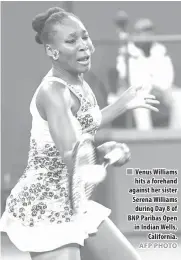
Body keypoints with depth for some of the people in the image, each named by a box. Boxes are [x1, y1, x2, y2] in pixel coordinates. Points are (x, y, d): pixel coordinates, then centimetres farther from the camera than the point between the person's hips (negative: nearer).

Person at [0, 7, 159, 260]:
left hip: (73, 201, 10)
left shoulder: (78, 83, 5)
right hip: (44, 206, -10)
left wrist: (123, 104, 30)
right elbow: (70, 156, -35)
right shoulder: (53, 91, -23)